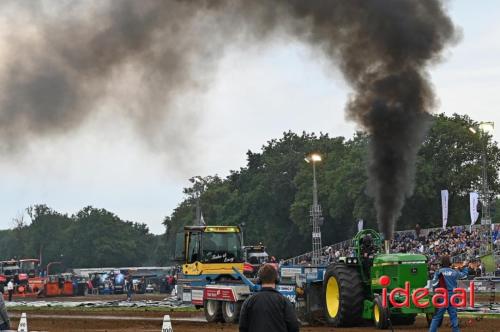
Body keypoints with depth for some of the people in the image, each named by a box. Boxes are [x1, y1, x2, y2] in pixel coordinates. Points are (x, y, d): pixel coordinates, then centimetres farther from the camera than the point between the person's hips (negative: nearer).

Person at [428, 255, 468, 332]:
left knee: (437, 317, 0)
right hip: (452, 297, 2)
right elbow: (464, 275, 21)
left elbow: (434, 284, -9)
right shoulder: (454, 272, 2)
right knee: (453, 316, 8)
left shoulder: (439, 272, -6)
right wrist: (465, 267, 37)